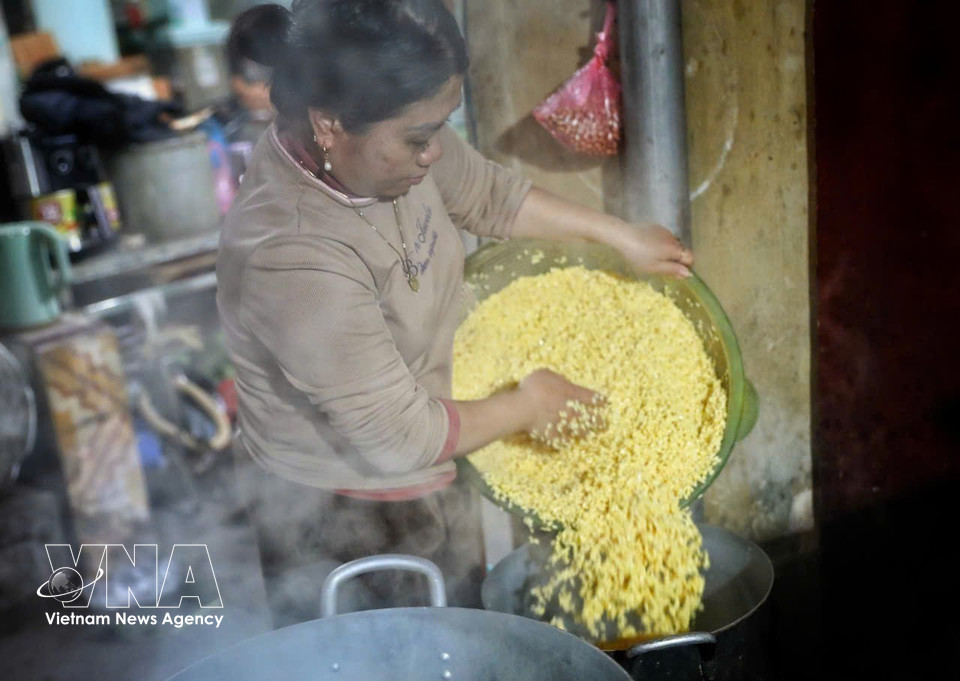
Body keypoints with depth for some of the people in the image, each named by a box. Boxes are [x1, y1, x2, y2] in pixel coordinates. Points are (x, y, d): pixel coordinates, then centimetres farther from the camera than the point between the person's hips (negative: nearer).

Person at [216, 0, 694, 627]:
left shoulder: (389, 139, -14)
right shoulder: (289, 258, -37)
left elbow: (486, 191, 8)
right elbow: (401, 438, -28)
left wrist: (619, 235, 7)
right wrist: (527, 406, -13)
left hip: (435, 487, 7)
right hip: (345, 533, -7)